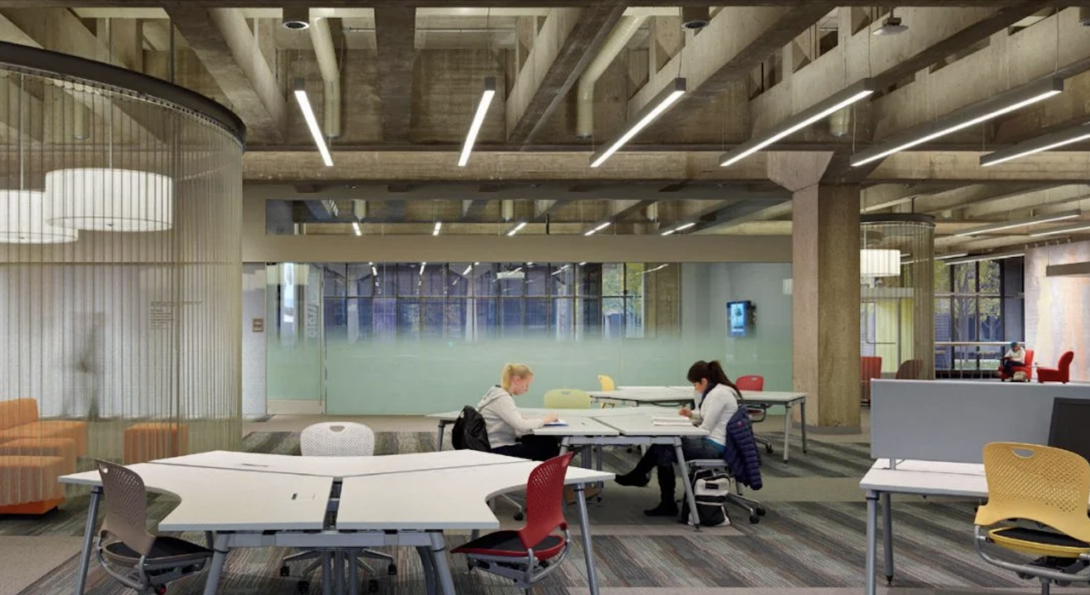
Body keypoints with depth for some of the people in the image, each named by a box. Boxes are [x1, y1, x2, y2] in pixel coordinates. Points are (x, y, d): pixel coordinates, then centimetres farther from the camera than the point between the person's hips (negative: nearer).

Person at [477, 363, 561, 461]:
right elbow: (521, 425, -26)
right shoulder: (502, 398, -19)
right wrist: (544, 420, -11)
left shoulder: (497, 393, 10)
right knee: (548, 447, -9)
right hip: (500, 450, -10)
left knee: (549, 441, 2)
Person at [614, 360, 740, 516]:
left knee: (663, 450, -11)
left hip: (713, 446, -10)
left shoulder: (718, 394, -19)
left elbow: (706, 429, -19)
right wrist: (692, 415, 11)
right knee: (663, 447, 1)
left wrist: (682, 434, -6)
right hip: (710, 442, 10)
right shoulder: (718, 390, 12)